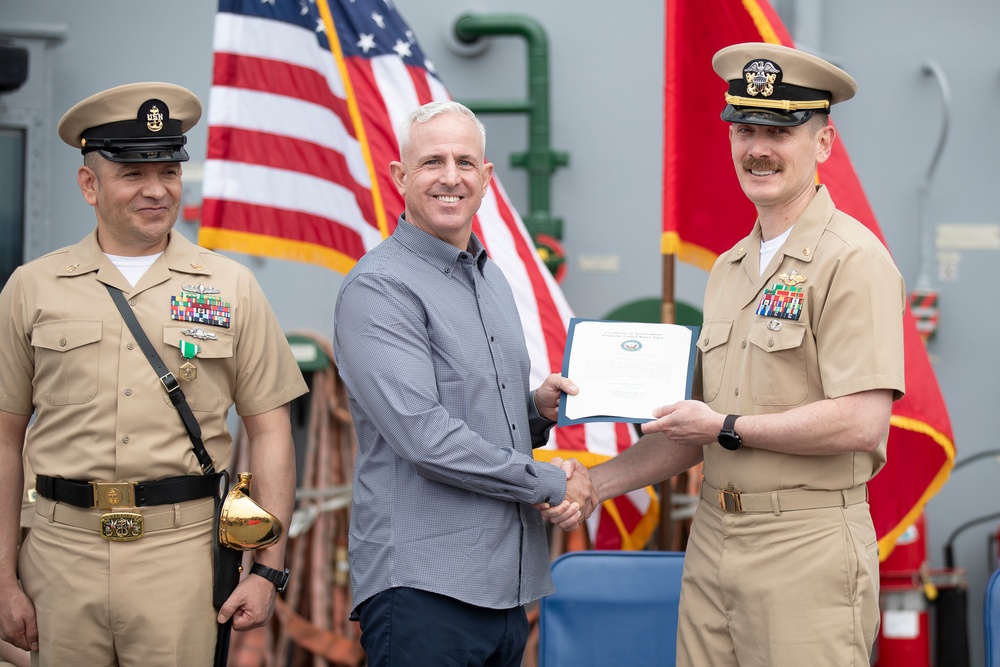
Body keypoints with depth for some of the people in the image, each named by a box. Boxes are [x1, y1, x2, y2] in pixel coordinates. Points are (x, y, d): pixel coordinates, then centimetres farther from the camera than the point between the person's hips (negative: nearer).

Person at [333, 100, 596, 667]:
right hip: (423, 589, -8)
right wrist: (552, 484, -10)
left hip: (505, 584, 8)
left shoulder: (492, 279, 18)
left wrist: (539, 410, 5)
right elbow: (425, 438, -18)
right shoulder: (378, 288, -9)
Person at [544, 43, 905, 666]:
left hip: (808, 550, -7)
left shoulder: (853, 260, -10)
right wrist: (600, 481, 11)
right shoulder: (729, 269, 16)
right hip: (712, 540, 7)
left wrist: (727, 428, -11)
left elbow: (861, 422, -19)